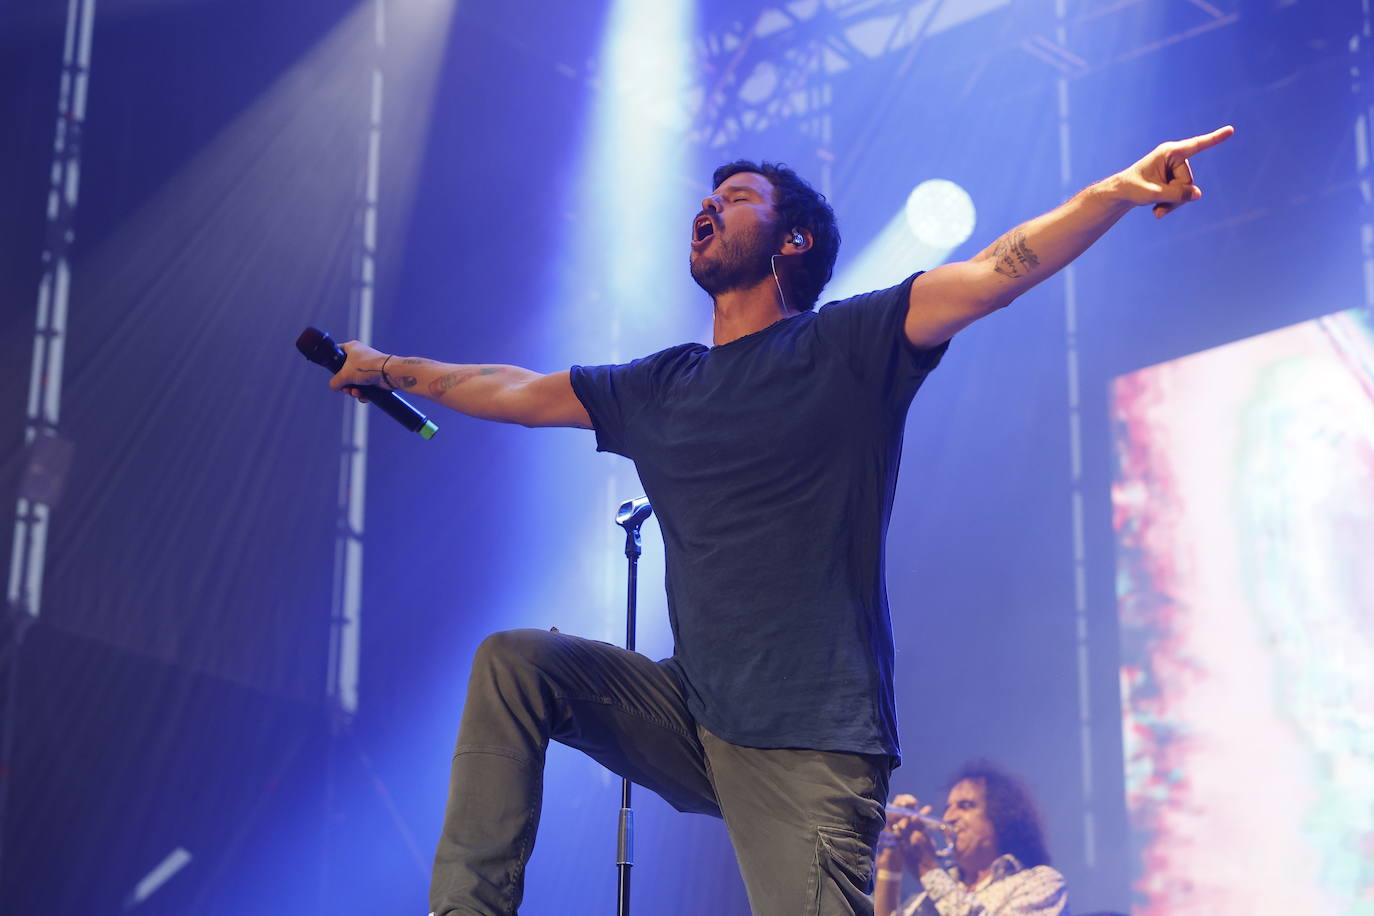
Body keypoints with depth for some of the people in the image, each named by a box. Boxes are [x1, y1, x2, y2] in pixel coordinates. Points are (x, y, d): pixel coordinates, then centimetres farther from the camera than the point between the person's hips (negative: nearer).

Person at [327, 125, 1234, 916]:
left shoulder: (842, 348, -2)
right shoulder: (658, 389, 15)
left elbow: (991, 272, -15)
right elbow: (514, 391, 27)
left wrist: (1116, 191, -28)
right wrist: (389, 367, 36)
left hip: (810, 746, -5)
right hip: (692, 720, 6)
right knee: (513, 660, -4)